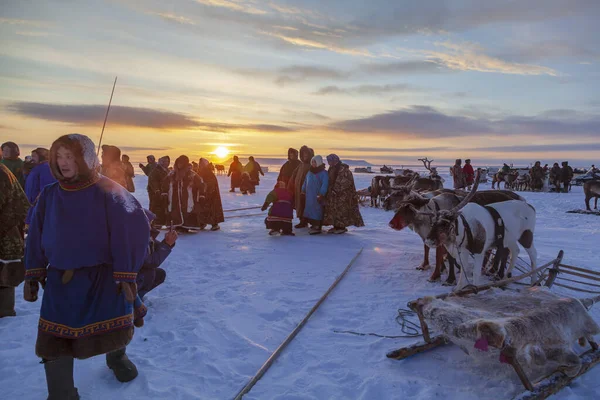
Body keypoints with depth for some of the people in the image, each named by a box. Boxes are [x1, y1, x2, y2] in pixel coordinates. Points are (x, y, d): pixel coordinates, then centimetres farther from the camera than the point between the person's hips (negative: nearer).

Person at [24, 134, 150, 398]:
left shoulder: (106, 191, -12)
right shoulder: (49, 195, 2)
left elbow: (129, 231, -16)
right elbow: (36, 237, 8)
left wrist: (126, 274, -18)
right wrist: (33, 274, 6)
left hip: (103, 276, -3)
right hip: (61, 279, 3)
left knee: (113, 330, 12)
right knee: (54, 342, 1)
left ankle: (117, 357, 47)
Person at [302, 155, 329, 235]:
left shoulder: (324, 173, -9)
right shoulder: (309, 172, 14)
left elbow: (324, 185, -15)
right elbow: (305, 183, 22)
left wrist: (321, 195, -20)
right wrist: (303, 191, 20)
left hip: (317, 196, -7)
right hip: (309, 196, 7)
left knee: (317, 210, -6)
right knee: (310, 209, 10)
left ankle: (317, 227, -2)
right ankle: (313, 225, 21)